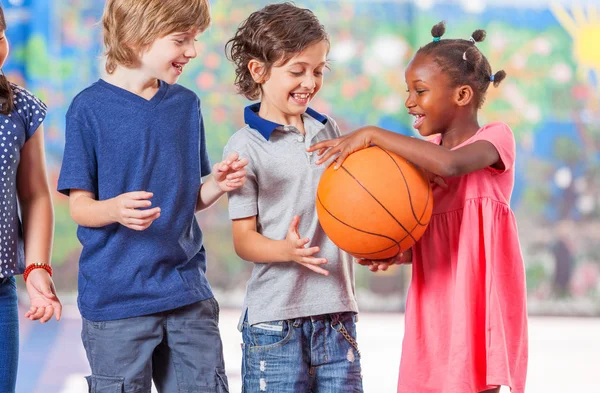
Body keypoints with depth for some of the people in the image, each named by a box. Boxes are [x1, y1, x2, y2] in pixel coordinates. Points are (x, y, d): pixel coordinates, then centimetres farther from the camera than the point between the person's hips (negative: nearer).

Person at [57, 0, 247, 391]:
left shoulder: (186, 104, 10)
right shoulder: (90, 108, -7)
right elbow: (79, 206, -7)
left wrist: (216, 185, -7)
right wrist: (116, 209, -27)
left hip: (188, 292, 5)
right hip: (116, 297, -4)